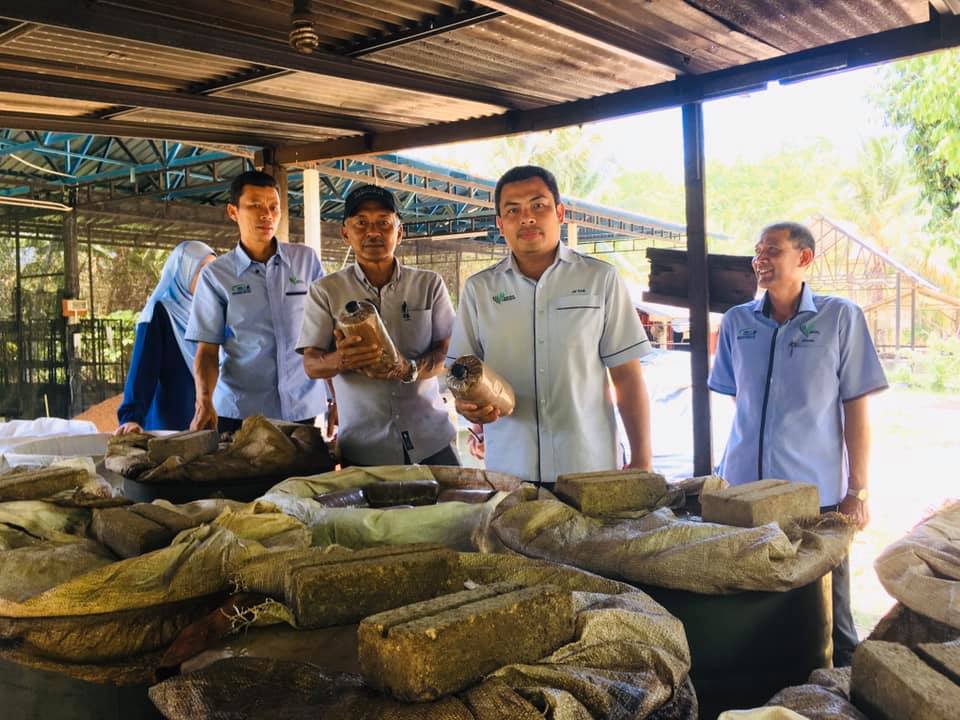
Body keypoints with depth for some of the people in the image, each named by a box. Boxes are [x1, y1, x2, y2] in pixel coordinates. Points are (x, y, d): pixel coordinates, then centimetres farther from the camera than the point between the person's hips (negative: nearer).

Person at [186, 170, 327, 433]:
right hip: (240, 412, -1)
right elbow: (207, 351, -1)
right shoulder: (215, 275, 0)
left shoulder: (306, 260, 3)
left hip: (303, 407, 1)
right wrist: (204, 400, -19)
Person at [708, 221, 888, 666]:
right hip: (743, 490, 3)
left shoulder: (840, 318, -2)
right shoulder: (737, 322, 7)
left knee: (827, 613, 7)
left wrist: (858, 491, -4)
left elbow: (855, 408, -2)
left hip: (817, 492, -3)